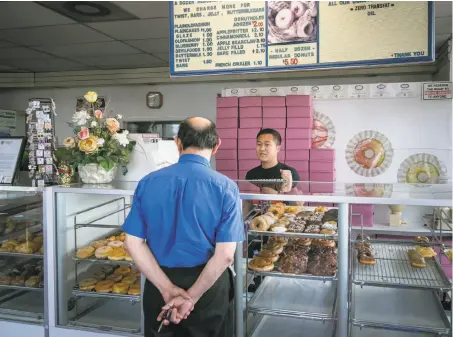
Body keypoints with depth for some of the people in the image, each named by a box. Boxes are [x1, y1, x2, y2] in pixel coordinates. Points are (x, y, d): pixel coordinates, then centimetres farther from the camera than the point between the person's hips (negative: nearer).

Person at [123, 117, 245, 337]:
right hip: (207, 285, -1)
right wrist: (191, 296, -11)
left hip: (157, 285, 2)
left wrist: (168, 289, -10)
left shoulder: (148, 182, -6)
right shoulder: (226, 188, -14)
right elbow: (225, 255, -18)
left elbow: (133, 243, -8)